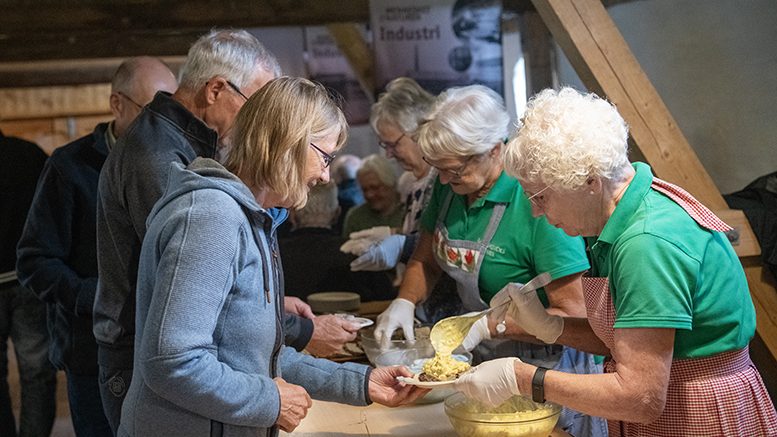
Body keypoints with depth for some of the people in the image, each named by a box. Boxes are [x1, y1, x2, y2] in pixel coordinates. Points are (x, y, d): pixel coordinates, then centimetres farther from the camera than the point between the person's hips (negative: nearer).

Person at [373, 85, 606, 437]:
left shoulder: (536, 202, -27)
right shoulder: (448, 186, -5)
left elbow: (573, 314, -26)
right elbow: (426, 259, 11)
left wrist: (488, 327, -28)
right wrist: (405, 302, -7)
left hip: (541, 366, -7)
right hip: (482, 361, 7)